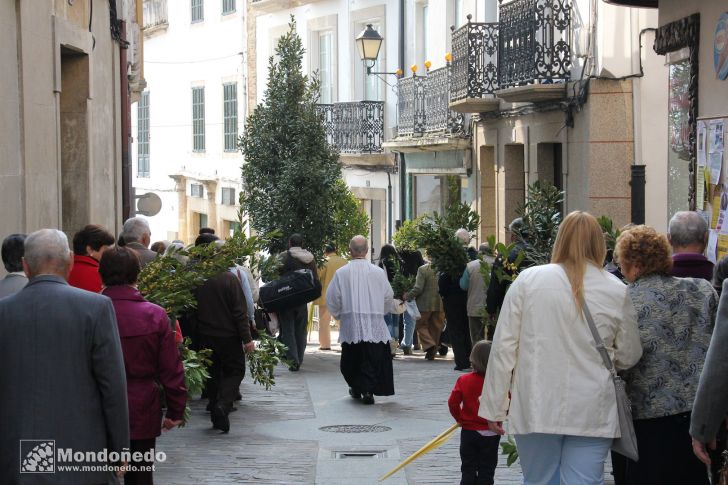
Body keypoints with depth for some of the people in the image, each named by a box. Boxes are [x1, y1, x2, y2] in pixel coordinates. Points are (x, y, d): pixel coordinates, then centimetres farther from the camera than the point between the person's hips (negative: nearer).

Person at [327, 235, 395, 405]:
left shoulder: (341, 273, -5)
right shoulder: (378, 272, -2)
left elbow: (332, 299, 0)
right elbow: (388, 297, 8)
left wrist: (339, 315, 19)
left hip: (350, 326, 0)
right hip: (375, 326, 0)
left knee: (351, 358, 16)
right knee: (371, 358, 2)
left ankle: (356, 387, 26)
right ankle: (368, 390, -11)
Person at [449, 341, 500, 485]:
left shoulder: (464, 380, -10)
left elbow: (453, 403, -10)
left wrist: (460, 419, 8)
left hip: (469, 431, 1)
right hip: (491, 434, -1)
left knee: (468, 468, 12)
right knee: (487, 470, 8)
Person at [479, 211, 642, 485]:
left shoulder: (528, 281, -1)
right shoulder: (616, 291, 0)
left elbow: (503, 348, -1)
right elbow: (628, 357, 8)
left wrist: (495, 407, 5)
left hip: (536, 410, 0)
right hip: (592, 413, 0)